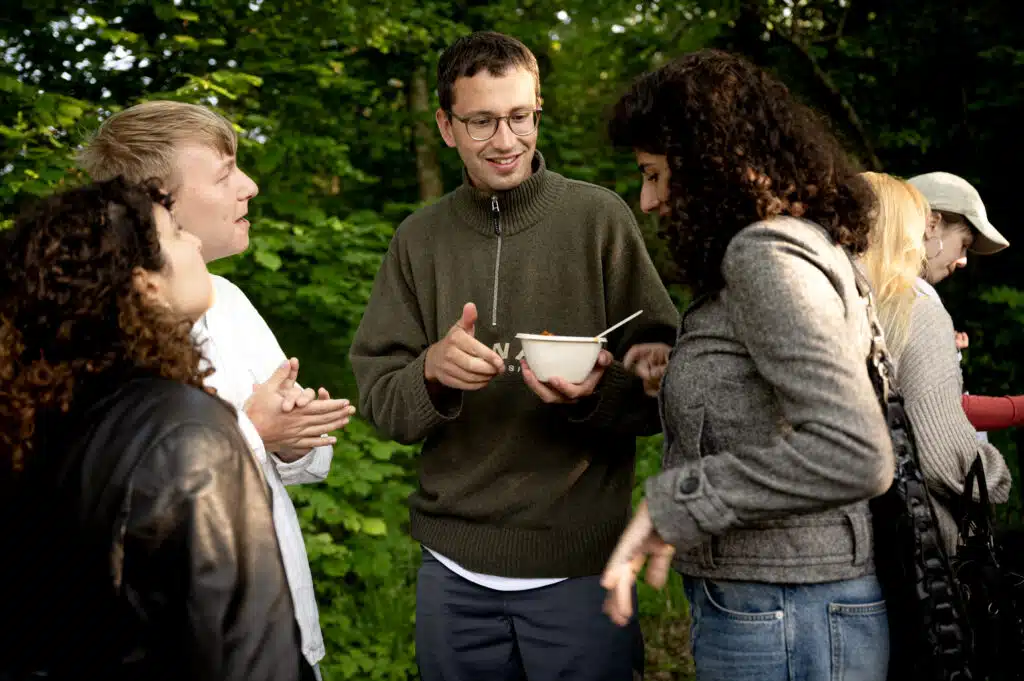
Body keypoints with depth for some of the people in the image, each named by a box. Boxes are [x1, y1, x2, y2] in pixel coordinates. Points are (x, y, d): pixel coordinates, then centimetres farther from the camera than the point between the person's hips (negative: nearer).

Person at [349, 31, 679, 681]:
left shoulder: (600, 218, -5)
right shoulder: (420, 238, 5)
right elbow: (381, 404, 3)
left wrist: (598, 392, -25)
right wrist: (432, 371, -18)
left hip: (582, 566, -3)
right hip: (454, 573, 3)